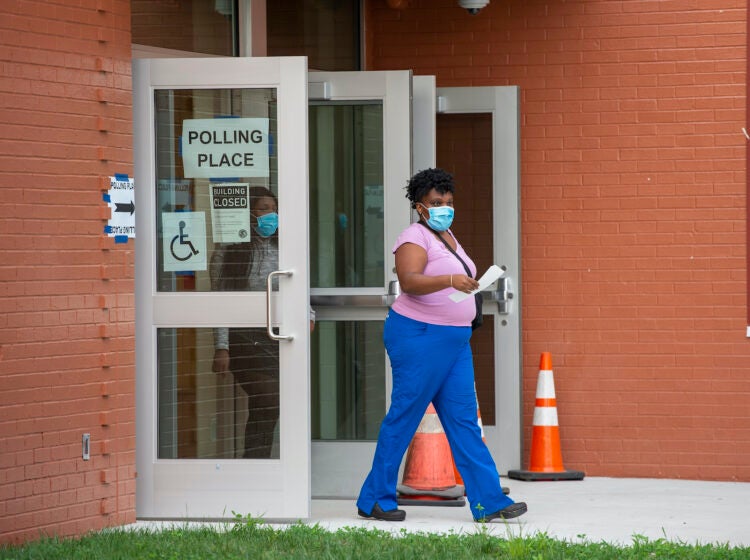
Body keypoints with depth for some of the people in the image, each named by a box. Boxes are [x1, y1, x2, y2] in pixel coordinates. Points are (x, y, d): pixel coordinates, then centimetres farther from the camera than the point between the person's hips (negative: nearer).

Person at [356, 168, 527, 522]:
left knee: (464, 420, 4)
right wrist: (450, 280, -41)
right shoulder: (415, 238, -11)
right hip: (419, 337, -9)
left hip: (455, 340, 9)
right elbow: (409, 281, -28)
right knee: (403, 418, -3)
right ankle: (375, 500, 6)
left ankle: (488, 502, 0)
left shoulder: (447, 237, 17)